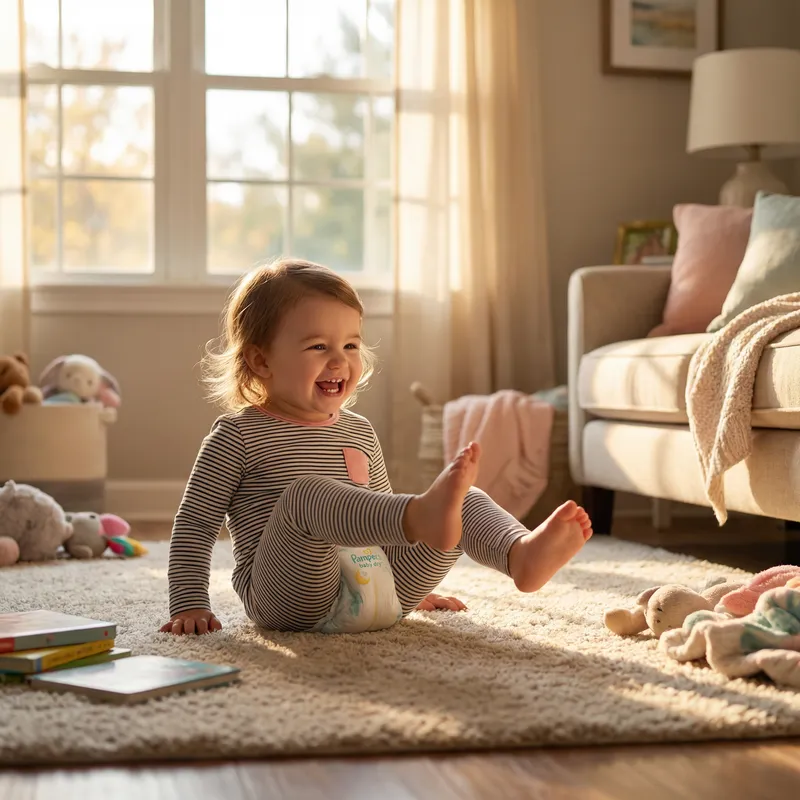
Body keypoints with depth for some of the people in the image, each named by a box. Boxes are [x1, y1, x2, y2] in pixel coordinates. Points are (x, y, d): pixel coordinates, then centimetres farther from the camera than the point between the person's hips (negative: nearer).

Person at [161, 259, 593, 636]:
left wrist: (415, 586, 31)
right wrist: (189, 607, -2)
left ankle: (522, 554, -41)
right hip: (288, 596, -5)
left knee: (468, 501, -9)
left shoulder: (359, 432, 18)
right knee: (305, 492, -33)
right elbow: (194, 526, 4)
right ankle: (424, 516, -58)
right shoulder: (238, 435, 1)